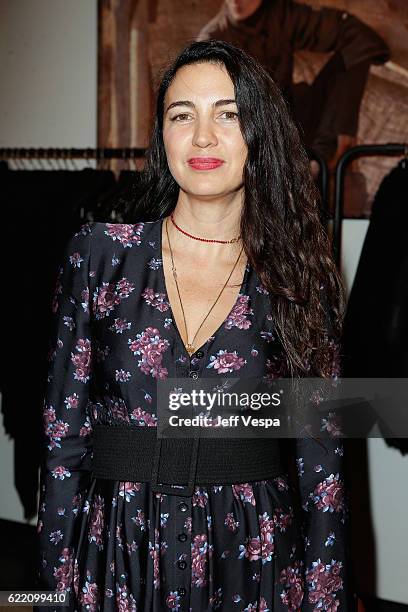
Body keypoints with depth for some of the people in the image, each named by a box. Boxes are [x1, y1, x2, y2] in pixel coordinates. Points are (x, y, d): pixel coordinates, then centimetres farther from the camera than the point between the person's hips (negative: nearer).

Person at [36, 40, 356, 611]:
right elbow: (64, 434, -2)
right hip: (119, 559, 0)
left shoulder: (298, 277, -2)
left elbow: (321, 459, 0)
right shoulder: (100, 254, -3)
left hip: (252, 563, 0)